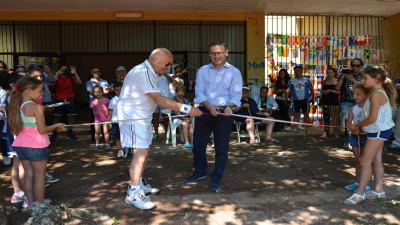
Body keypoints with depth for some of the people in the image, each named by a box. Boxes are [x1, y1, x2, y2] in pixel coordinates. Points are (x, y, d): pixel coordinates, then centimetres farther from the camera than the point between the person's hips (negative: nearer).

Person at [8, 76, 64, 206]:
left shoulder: (16, 106, 4)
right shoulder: (36, 107, -17)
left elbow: (16, 128, 11)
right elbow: (42, 130, -15)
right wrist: (56, 126, 1)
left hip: (20, 146, 7)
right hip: (36, 147, -7)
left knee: (28, 174, 16)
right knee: (39, 175, 6)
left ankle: (30, 203, 25)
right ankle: (39, 205, 15)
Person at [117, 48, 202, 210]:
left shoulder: (151, 73, 11)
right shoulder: (142, 73, -22)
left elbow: (157, 99, 5)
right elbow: (159, 100, -29)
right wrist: (186, 109, -31)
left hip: (143, 117, 10)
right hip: (132, 116, -10)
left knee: (145, 149, 14)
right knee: (140, 152, -13)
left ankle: (139, 183, 27)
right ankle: (133, 193, -7)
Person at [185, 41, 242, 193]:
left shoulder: (234, 72, 3)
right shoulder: (202, 71, 8)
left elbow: (236, 94, -4)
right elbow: (199, 92, -2)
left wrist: (229, 106, -25)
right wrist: (209, 106, -20)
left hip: (224, 113, -2)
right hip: (204, 111, 2)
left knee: (221, 148, 2)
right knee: (198, 144, 10)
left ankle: (216, 180, 17)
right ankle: (200, 172, 33)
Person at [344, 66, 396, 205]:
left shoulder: (376, 94, -21)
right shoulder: (380, 92, 10)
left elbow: (372, 119, -25)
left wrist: (357, 125, -9)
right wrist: (360, 126, 3)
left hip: (379, 131, -10)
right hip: (380, 130, 10)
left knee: (365, 162, -6)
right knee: (376, 161, 15)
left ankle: (359, 193, -1)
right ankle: (379, 190, 25)